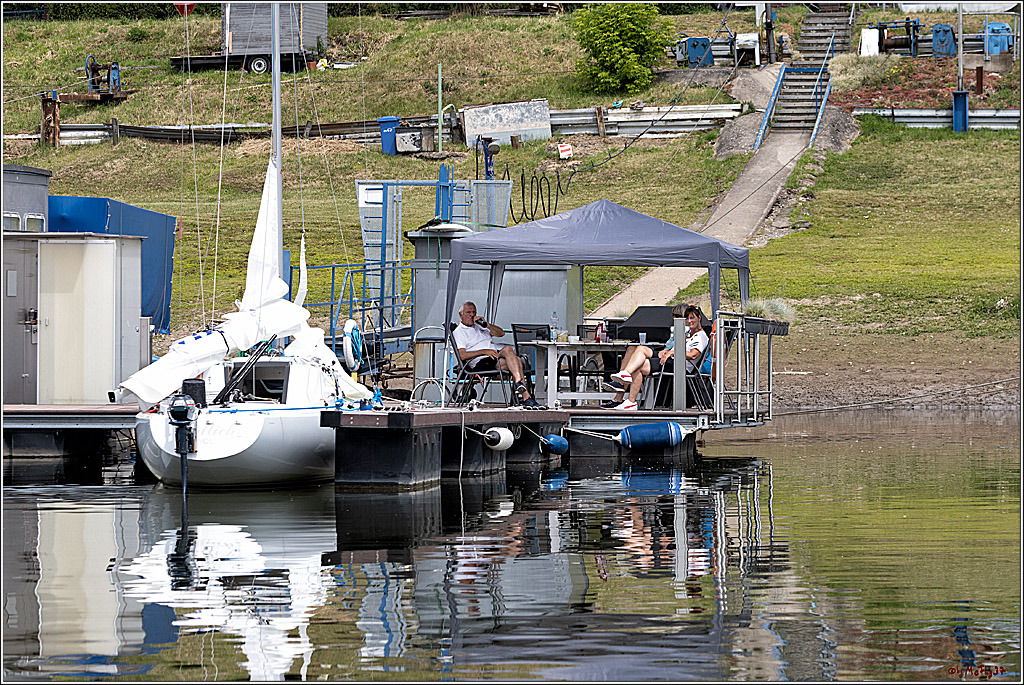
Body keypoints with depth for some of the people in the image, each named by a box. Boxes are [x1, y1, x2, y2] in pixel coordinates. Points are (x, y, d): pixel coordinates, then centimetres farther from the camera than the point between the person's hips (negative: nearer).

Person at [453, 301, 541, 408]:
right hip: (480, 363, -7)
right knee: (508, 349, -31)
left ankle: (526, 398, -35)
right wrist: (484, 351, -15)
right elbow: (462, 355, -8)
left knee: (517, 361, -26)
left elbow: (501, 333, 19)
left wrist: (486, 324, 4)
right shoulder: (458, 332, 8)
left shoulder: (479, 326, 29)